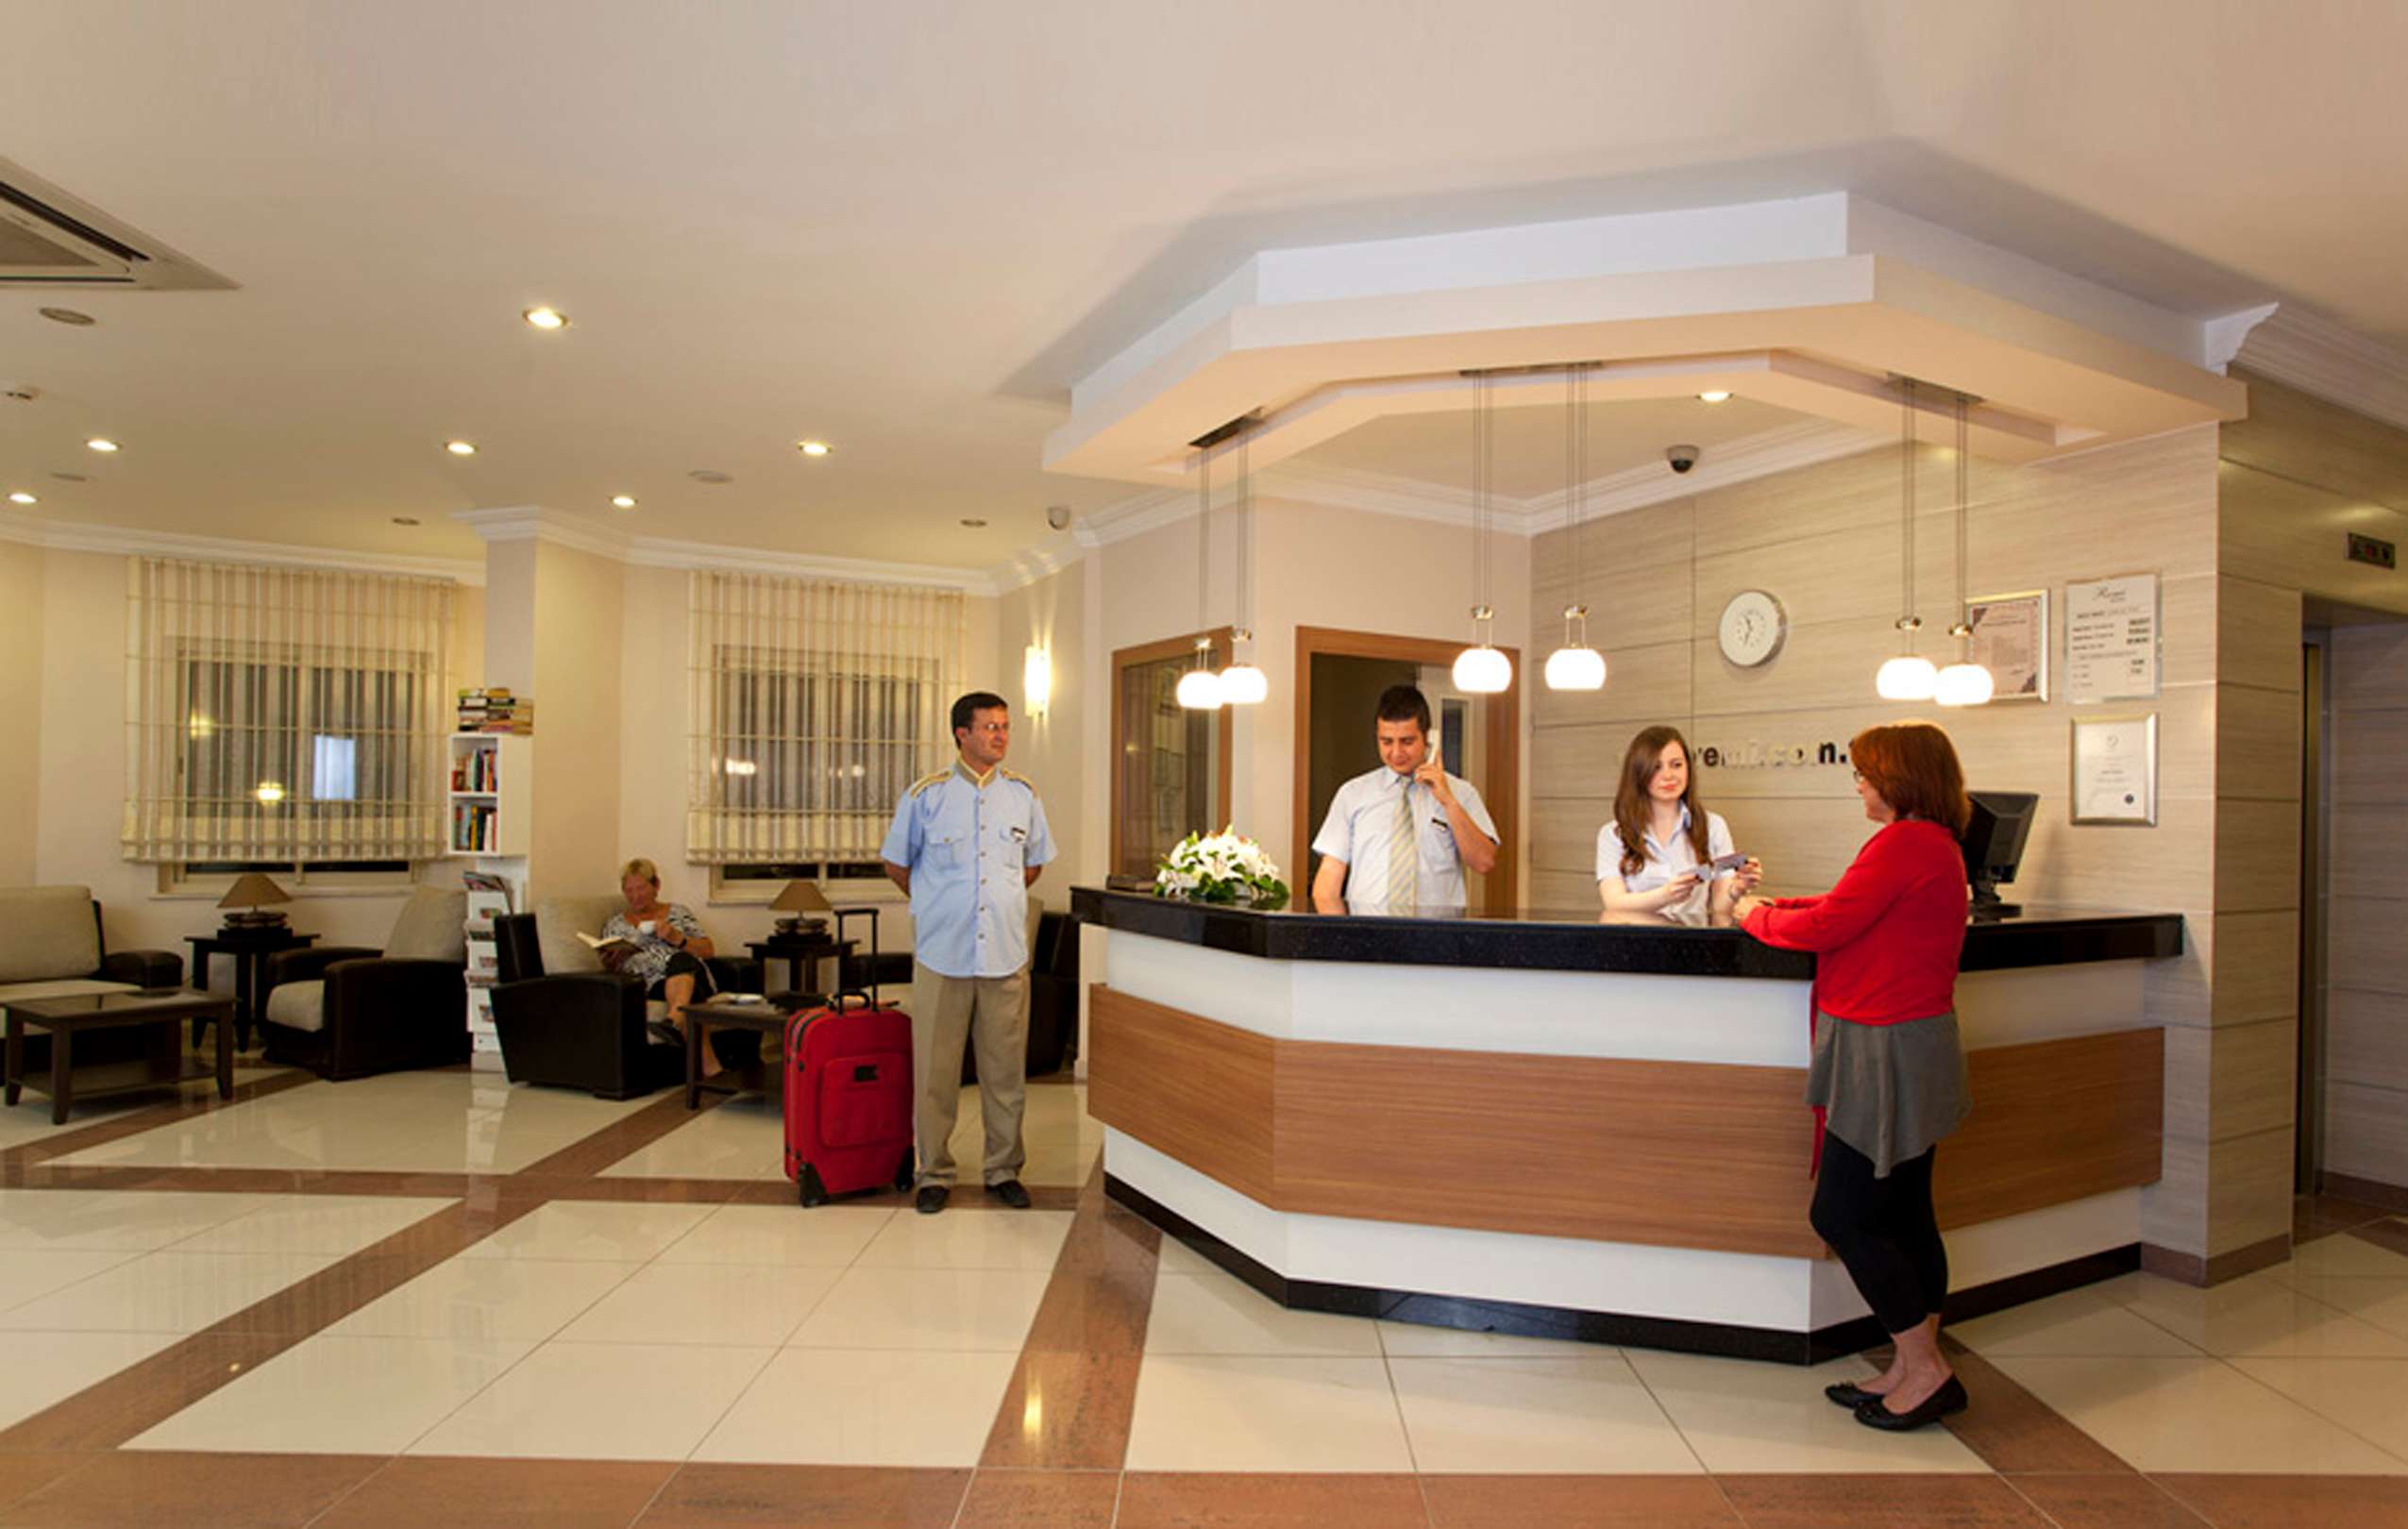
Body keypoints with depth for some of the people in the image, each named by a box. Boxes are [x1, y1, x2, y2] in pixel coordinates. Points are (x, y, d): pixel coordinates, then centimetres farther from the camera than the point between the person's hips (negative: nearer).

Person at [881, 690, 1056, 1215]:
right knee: (935, 1072, 4)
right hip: (941, 955, -2)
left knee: (1006, 1071, 7)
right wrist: (937, 906, 12)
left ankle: (1004, 1170, 21)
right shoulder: (926, 795, -1)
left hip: (1006, 955, 2)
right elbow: (897, 865, 10)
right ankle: (934, 1173, 18)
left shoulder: (1023, 793, 7)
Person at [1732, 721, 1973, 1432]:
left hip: (1889, 1049, -10)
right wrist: (1772, 904, 10)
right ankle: (1915, 1370, 23)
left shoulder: (1905, 844, -18)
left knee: (1841, 1215, -4)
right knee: (1903, 1215, 14)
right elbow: (1850, 908, 16)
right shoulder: (1935, 844, 15)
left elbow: (1826, 927, -18)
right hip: (1910, 1042, 10)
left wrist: (1756, 916, -1)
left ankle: (1924, 1369, 7)